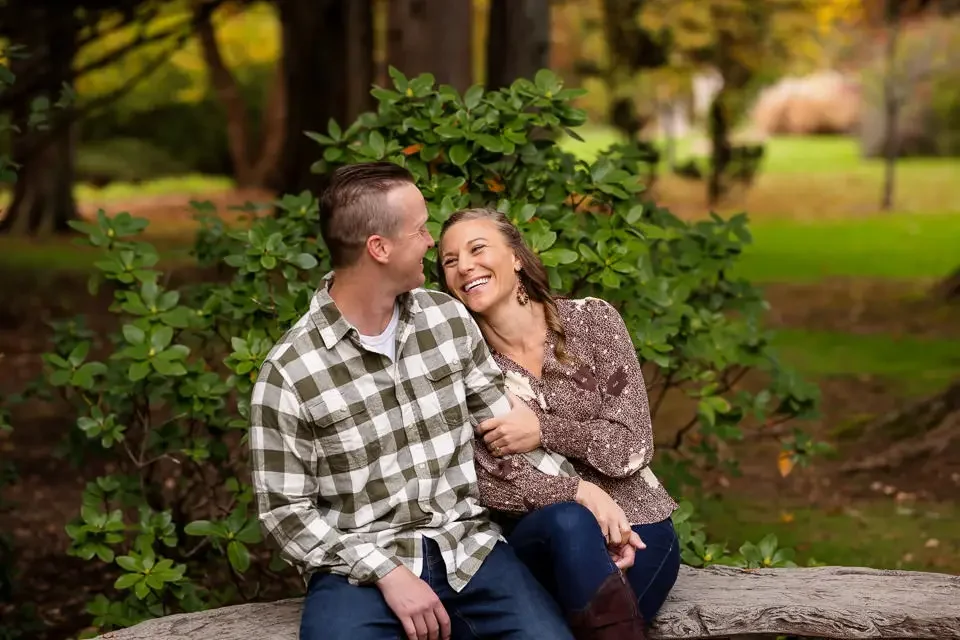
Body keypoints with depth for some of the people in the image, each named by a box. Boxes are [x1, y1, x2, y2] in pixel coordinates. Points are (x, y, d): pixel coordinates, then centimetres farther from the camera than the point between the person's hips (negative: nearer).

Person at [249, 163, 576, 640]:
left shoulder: (449, 318, 6)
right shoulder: (289, 371, -8)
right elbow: (285, 511, -6)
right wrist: (387, 573, -16)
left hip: (467, 549, 3)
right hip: (359, 570, -3)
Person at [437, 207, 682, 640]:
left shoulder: (591, 321, 0)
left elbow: (631, 448, -5)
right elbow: (484, 484, -9)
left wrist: (543, 430, -13)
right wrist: (580, 491, -20)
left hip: (634, 526, -1)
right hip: (538, 537, 1)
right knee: (568, 522, -35)